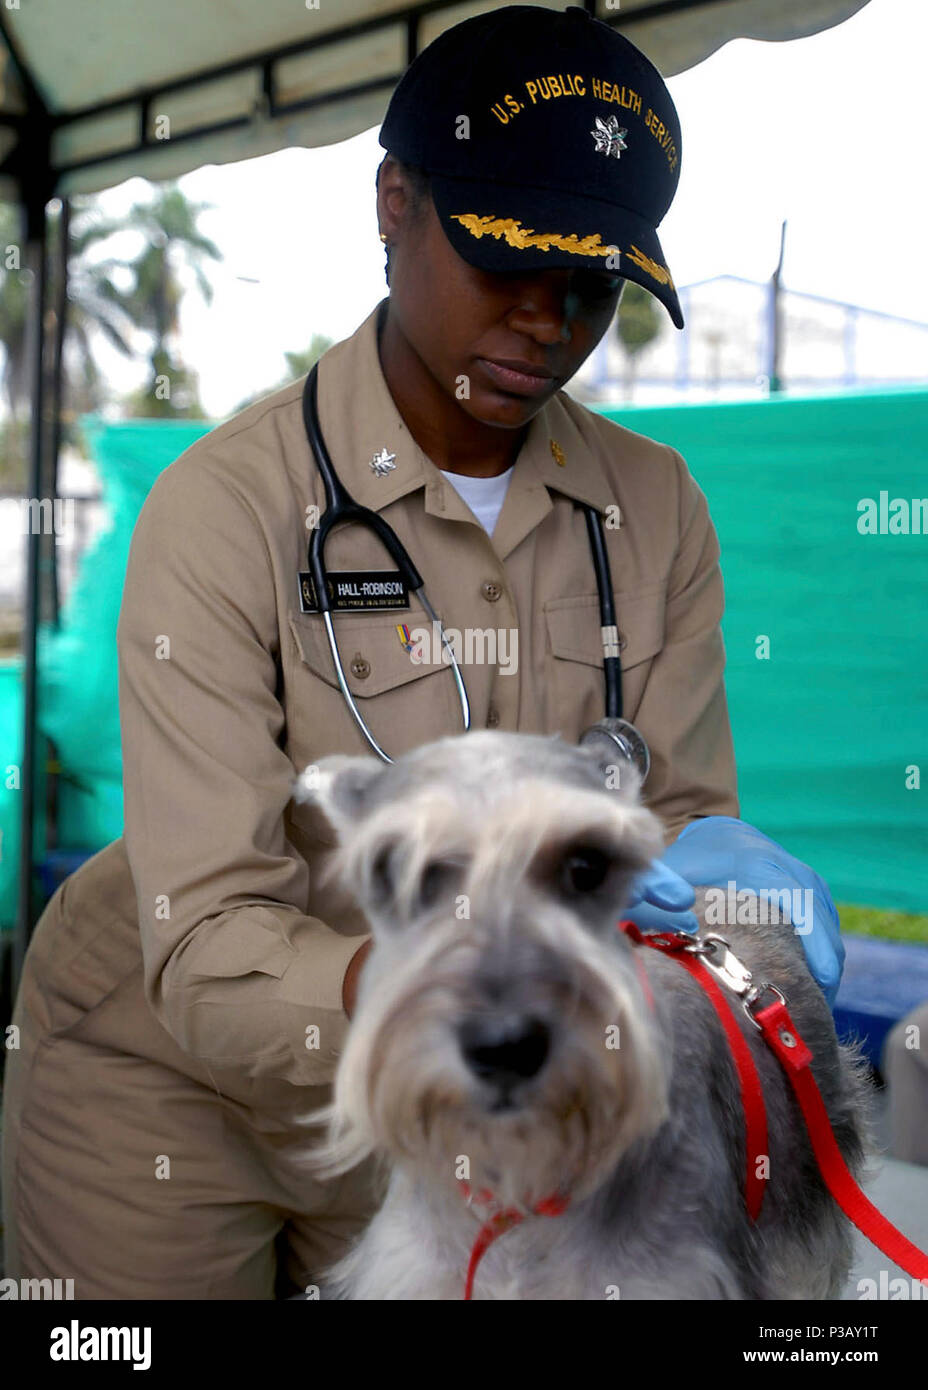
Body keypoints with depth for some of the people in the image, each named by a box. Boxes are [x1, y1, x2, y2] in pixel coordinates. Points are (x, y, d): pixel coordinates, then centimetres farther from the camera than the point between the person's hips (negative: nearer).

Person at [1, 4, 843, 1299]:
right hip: (170, 1075, -3)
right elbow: (212, 962, -29)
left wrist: (698, 852, -30)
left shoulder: (656, 510, -8)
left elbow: (676, 801, -6)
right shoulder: (228, 507, -24)